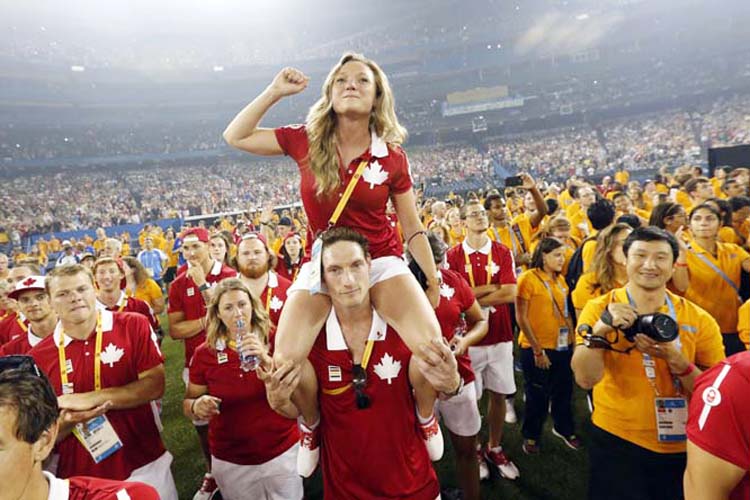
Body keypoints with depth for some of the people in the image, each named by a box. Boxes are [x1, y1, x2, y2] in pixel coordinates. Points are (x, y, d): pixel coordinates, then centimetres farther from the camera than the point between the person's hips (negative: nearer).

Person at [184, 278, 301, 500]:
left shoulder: (276, 340, -11)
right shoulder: (204, 353, -8)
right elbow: (188, 402, 4)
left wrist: (267, 360, -28)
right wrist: (197, 407, -19)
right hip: (230, 462, 1)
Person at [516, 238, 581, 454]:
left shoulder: (560, 279, 6)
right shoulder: (528, 278, -14)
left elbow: (566, 312, 14)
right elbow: (521, 318, -14)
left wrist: (572, 338, 6)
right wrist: (537, 350, -13)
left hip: (562, 347, 6)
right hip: (536, 348, -5)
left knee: (564, 391, 19)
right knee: (537, 395, 10)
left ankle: (564, 428, 43)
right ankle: (531, 436, 32)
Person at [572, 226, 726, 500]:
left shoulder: (700, 320, -6)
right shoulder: (599, 308, -11)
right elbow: (585, 379, -20)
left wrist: (675, 359, -23)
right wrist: (601, 327, -34)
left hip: (683, 447, 2)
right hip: (615, 441, -2)